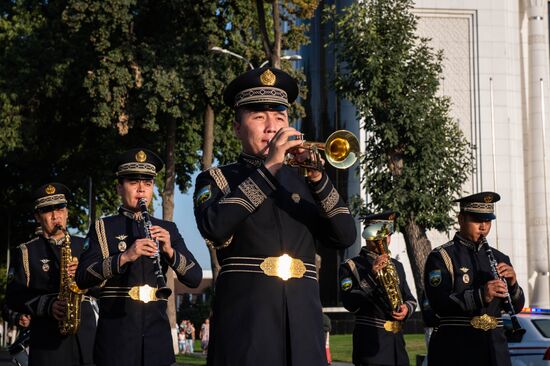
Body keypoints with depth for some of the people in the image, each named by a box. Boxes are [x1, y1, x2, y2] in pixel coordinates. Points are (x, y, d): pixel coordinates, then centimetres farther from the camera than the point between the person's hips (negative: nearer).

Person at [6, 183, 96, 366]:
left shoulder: (84, 246, 16)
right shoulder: (25, 252, 9)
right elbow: (14, 296, 2)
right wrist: (48, 306, -13)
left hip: (85, 329, 2)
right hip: (47, 335, -2)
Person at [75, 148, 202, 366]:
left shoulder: (167, 229, 12)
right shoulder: (103, 228, 4)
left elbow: (195, 278, 5)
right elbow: (82, 278, -8)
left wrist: (170, 251, -13)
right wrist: (124, 257, -22)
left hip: (156, 330, 3)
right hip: (116, 332, -2)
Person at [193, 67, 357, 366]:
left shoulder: (302, 180, 17)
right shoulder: (216, 179, 7)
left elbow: (345, 237, 4)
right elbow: (214, 227, -15)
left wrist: (317, 178, -9)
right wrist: (268, 167, -13)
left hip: (303, 322, 3)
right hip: (245, 321, -3)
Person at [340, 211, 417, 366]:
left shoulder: (396, 266, 19)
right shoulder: (351, 266, 0)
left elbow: (410, 299, 22)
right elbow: (351, 304, -13)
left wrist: (407, 308, -2)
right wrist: (372, 275, -21)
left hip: (396, 340, 6)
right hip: (370, 341, -6)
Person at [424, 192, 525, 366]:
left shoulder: (499, 259, 13)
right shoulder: (441, 257, -3)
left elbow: (516, 307, 12)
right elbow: (438, 303, -16)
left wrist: (512, 284, -8)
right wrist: (480, 296, -27)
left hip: (495, 348, 5)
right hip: (456, 350, -5)